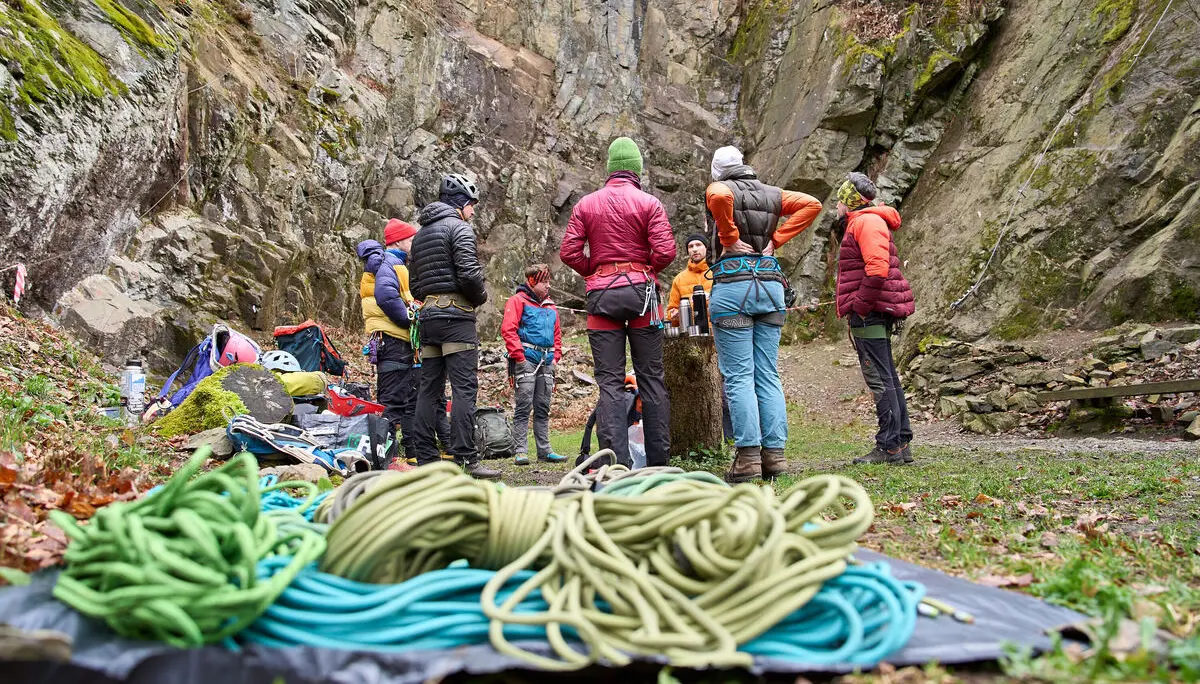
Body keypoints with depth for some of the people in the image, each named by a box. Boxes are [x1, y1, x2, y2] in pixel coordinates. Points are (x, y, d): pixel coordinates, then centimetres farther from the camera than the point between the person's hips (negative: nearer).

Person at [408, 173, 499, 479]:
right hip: (456, 315, -8)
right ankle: (466, 458, -14)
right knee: (464, 387, -10)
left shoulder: (420, 234, 22)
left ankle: (425, 458, 9)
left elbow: (415, 285, 20)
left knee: (429, 388, 7)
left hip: (427, 316, 8)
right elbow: (469, 273, -16)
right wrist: (481, 297, 0)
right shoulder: (458, 227, -4)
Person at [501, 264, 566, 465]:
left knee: (543, 408, 9)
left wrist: (556, 356, 13)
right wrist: (519, 356, -14)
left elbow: (557, 333, 26)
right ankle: (520, 451, -6)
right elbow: (508, 329, -9)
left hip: (546, 362, 7)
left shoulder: (550, 306, 20)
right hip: (526, 359, -6)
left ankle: (544, 450, 13)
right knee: (523, 406, -8)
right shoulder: (518, 301, -1)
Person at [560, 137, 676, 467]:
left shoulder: (586, 204, 7)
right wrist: (647, 270, 11)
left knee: (609, 381, 1)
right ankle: (658, 459, 8)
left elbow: (569, 252, 0)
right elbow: (665, 251, -8)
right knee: (651, 377, 6)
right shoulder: (649, 203, 0)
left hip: (601, 293, 1)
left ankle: (617, 461, -5)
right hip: (641, 289, -1)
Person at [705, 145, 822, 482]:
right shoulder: (772, 193, 18)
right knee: (768, 375, 7)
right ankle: (775, 453, 6)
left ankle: (748, 456, -6)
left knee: (738, 376, -4)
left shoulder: (719, 188, 3)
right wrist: (776, 240, 5)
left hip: (733, 283, -5)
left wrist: (729, 238, -10)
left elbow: (720, 197, -21)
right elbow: (812, 205, 6)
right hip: (771, 282, 5)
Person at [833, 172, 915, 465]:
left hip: (869, 312, -11)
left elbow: (877, 268, -22)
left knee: (880, 379, -9)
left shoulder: (866, 221, -10)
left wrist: (860, 306, -18)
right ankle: (902, 444, 17)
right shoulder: (861, 223, 23)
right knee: (888, 378, 12)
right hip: (875, 314, 11)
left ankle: (890, 447, -7)